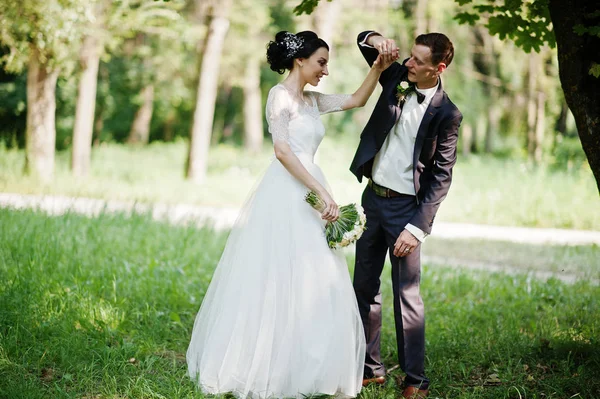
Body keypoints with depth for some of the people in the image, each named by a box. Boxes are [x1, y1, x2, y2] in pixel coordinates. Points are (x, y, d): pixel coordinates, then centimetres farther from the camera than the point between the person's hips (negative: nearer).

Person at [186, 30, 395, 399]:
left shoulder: (312, 100, 16)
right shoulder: (280, 95, -7)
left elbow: (356, 101, 26)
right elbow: (282, 151, -16)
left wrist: (378, 70, 10)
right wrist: (323, 192, -20)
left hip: (309, 199, 9)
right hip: (284, 198, -9)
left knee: (312, 285, 7)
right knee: (276, 284, -5)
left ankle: (297, 369, 12)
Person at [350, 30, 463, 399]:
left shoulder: (446, 114, -13)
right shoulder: (398, 77, 1)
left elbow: (441, 178, -12)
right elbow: (364, 40, 13)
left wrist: (417, 227, -18)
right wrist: (377, 41, -12)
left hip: (406, 206, -6)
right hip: (373, 198, 6)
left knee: (407, 293, -4)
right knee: (365, 286, 11)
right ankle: (371, 368, 21)